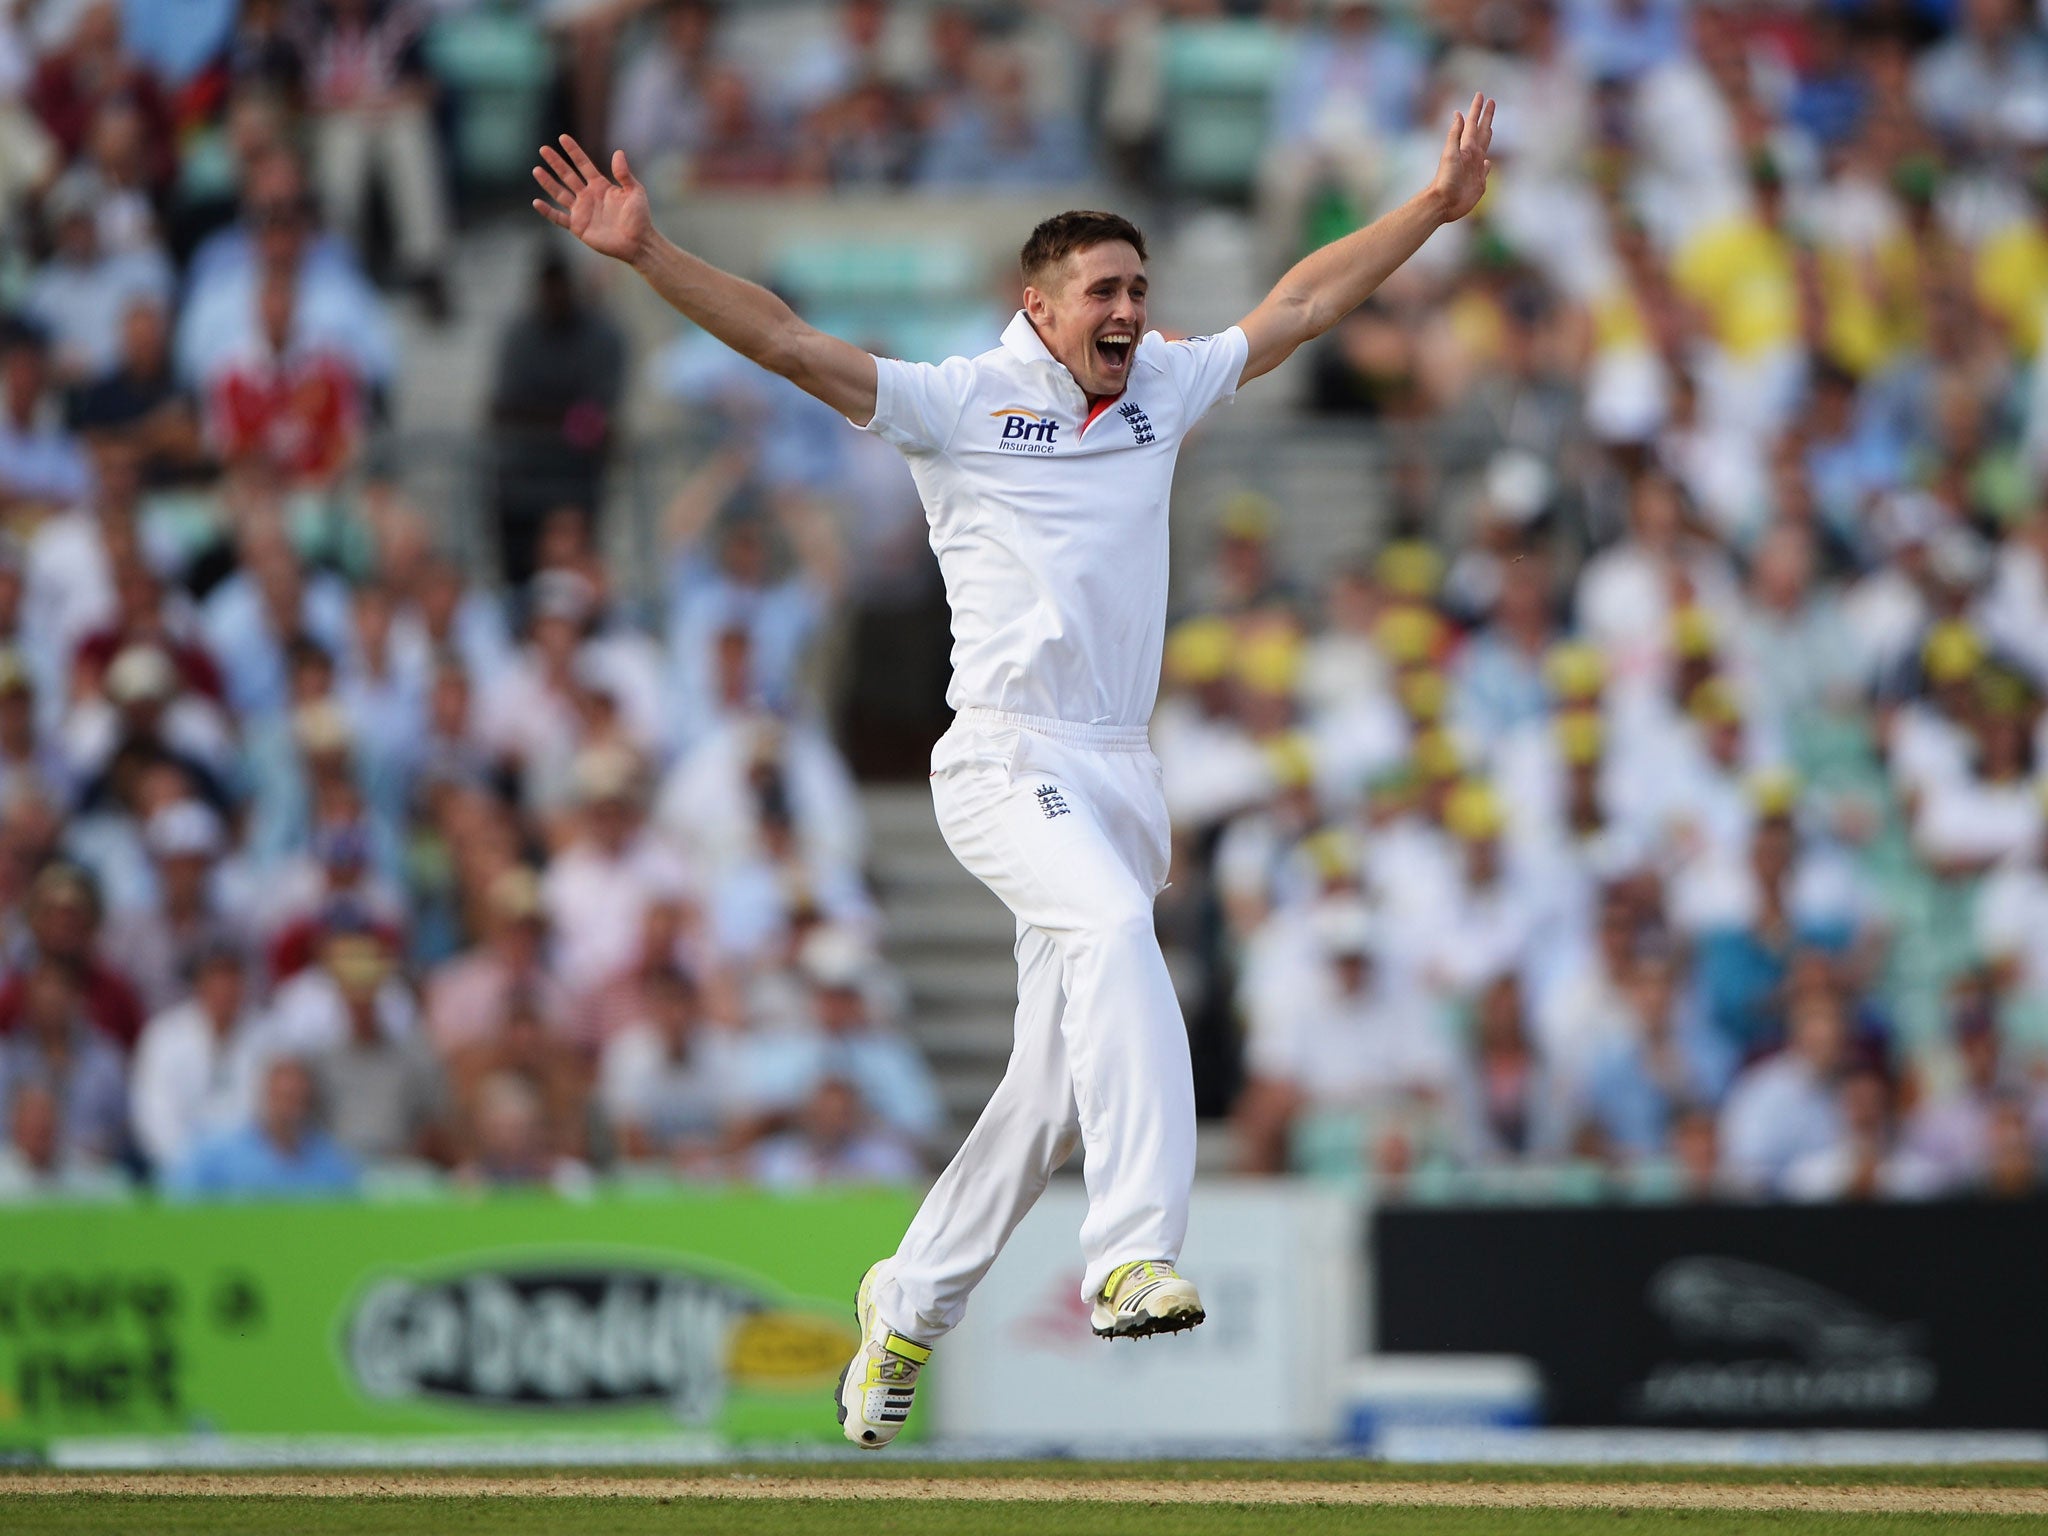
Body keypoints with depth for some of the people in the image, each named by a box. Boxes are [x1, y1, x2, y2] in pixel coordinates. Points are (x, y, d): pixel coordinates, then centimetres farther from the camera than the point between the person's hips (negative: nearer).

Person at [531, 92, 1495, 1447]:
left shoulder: (1164, 392, 14)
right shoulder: (958, 405, -1)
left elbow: (1301, 305, 25)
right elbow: (785, 341, -9)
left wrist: (1438, 206, 27)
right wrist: (647, 253, -20)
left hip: (1122, 770, 6)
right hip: (1006, 759, -6)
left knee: (1058, 1081, 6)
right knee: (1115, 930, -33)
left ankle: (909, 1307, 24)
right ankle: (1136, 1255, -43)